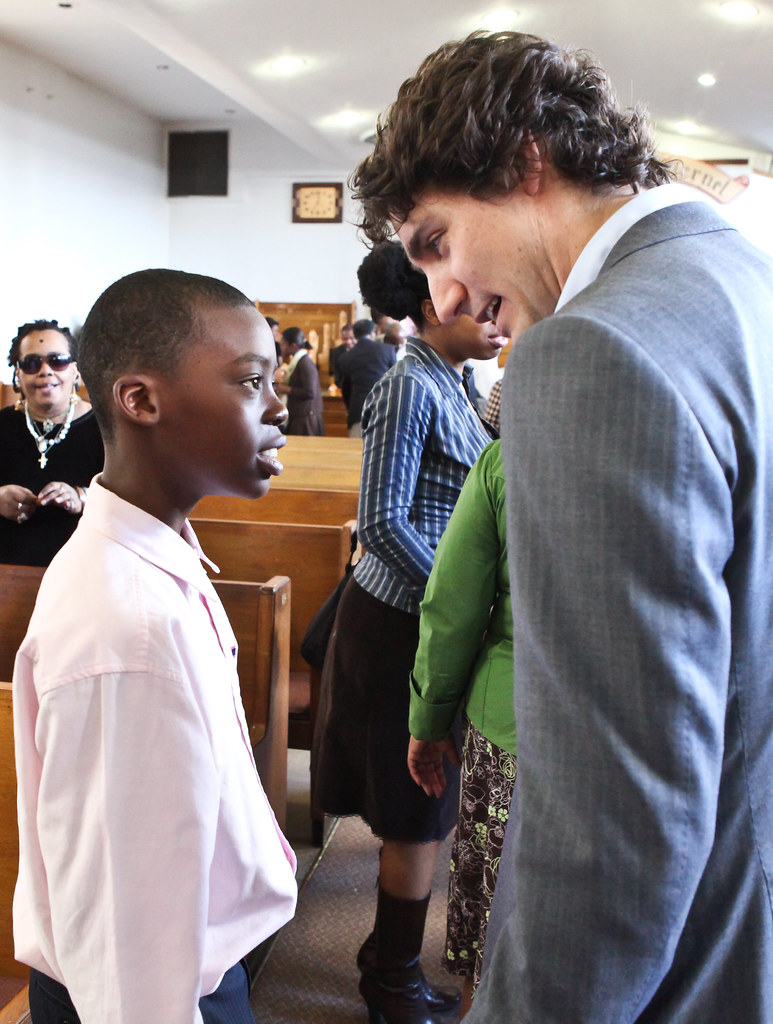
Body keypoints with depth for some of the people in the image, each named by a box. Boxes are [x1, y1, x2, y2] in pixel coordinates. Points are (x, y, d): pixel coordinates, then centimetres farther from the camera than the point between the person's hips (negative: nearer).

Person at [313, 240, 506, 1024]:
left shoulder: (448, 385, 12)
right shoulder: (410, 387, -16)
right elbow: (383, 522, -22)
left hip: (427, 617, 9)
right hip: (403, 622, -9)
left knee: (419, 809, 17)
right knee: (417, 812, 4)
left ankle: (392, 958, 34)